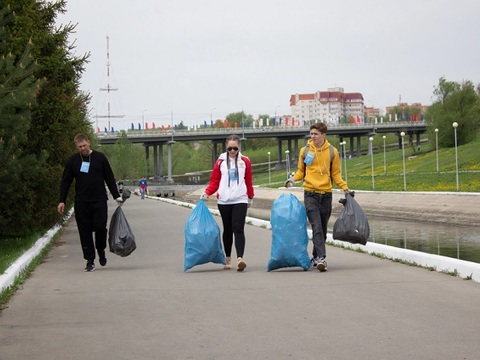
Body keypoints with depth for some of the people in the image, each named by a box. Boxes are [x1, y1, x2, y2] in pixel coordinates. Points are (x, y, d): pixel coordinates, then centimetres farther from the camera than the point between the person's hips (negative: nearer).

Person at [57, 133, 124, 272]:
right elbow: (65, 182, 9)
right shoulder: (73, 161, 4)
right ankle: (90, 260, 6)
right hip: (81, 203, 1)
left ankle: (101, 251, 19)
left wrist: (117, 196, 5)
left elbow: (109, 178, 7)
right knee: (85, 232, 0)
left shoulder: (100, 158, 3)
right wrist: (62, 201, 2)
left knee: (100, 228, -8)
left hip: (100, 201, -1)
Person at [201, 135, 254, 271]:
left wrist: (250, 197, 19)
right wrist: (207, 193, -10)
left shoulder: (245, 161, 4)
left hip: (240, 200, -1)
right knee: (227, 230, 10)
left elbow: (249, 181, 12)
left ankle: (240, 259, -24)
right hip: (223, 201, 1)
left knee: (238, 229, -13)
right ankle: (227, 259, 21)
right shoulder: (220, 162, 4)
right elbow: (214, 181, 5)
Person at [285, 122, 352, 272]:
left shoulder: (332, 152, 3)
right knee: (317, 227, -14)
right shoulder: (305, 151, 3)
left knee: (323, 228, 9)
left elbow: (336, 174, 9)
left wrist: (345, 188, -1)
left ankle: (316, 257, 22)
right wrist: (293, 178, -7)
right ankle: (321, 258, -20)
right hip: (310, 194, -2)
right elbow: (301, 171, 13)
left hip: (326, 194, 2)